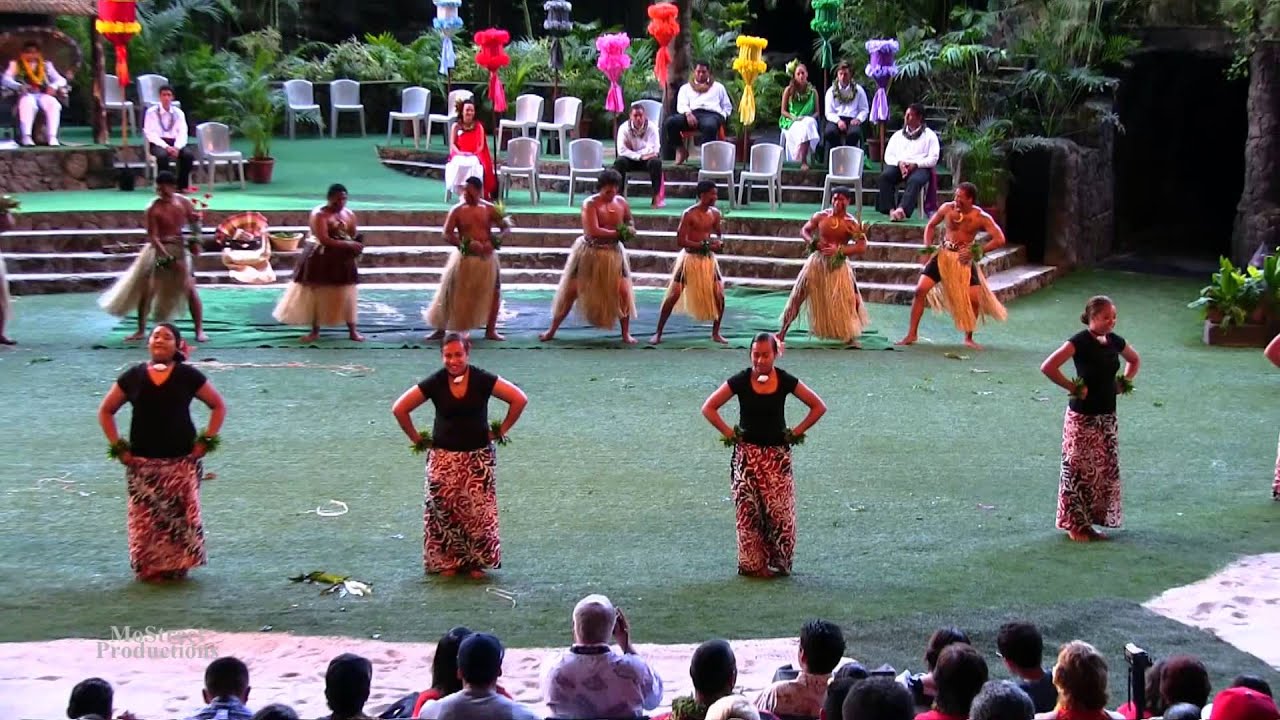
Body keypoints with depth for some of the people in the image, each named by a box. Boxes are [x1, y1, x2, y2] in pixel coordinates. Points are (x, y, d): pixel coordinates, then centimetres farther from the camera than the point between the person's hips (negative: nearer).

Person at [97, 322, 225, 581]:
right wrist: (118, 447, 4)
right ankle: (148, 568, 10)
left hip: (181, 462, -1)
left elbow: (219, 406, 9)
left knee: (181, 517, -4)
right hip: (142, 463, 1)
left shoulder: (188, 376, 1)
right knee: (145, 520, -2)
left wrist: (206, 441, 0)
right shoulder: (133, 377, 4)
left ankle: (177, 567, 9)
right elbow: (105, 411, 12)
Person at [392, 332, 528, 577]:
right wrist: (416, 438, 1)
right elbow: (399, 409, -1)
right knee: (444, 510, -2)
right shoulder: (435, 383, -6)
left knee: (477, 510, -4)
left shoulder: (482, 380, -8)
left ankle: (476, 561, 10)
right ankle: (447, 561, 13)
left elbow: (519, 399, -6)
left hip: (479, 457, -1)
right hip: (444, 458, 1)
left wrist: (501, 431, -3)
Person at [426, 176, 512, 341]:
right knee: (451, 293, -2)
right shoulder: (457, 210, -5)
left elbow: (506, 228, 0)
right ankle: (441, 330, 9)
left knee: (493, 293, 4)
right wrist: (467, 243, -25)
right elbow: (447, 235, -10)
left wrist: (494, 242, -17)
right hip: (465, 257, -2)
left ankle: (490, 331, 18)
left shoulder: (489, 209, -1)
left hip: (487, 257, 2)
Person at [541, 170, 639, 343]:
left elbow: (630, 221, 17)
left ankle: (626, 334, 7)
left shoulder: (621, 202, -1)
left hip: (613, 253, 3)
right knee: (570, 291, 1)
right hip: (589, 252, -3)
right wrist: (618, 233, -22)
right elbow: (593, 231, -26)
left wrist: (630, 229, -7)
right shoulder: (590, 204, -16)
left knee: (623, 291, -6)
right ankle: (552, 330, 13)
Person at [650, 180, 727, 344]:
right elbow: (680, 241, -18)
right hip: (690, 257, -5)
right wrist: (705, 244, -23)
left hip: (708, 258, 5)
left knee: (719, 296, -1)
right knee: (674, 295, -6)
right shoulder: (689, 214, -14)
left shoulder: (714, 213, 2)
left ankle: (716, 333, 16)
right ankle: (658, 333, 3)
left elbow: (720, 233, 17)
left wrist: (720, 242, -8)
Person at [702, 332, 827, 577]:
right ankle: (752, 564, 9)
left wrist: (797, 432, 0)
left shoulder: (786, 381, -3)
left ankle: (779, 563, 9)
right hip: (747, 454, 0)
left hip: (778, 455, 0)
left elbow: (818, 407, 5)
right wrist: (729, 433, -4)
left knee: (781, 510, -6)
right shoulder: (740, 381, -5)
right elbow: (708, 408, 0)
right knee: (748, 511, -1)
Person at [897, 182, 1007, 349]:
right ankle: (912, 334, 1)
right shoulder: (947, 209, -5)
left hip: (964, 259, -1)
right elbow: (930, 225, 11)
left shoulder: (981, 217, -11)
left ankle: (969, 338, 13)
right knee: (920, 290, -10)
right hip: (943, 255, 1)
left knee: (975, 298, -11)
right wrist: (927, 249, 0)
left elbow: (999, 239, -13)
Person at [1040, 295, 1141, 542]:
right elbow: (1048, 367, -26)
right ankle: (1076, 525, 11)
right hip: (1083, 418, -7)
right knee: (1079, 470, 0)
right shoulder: (1080, 342, -17)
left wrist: (1125, 382, 10)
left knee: (1106, 470, 10)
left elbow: (1134, 360, 26)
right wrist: (1073, 388, -20)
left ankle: (1090, 522, 21)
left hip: (1107, 417, 7)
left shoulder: (1114, 341, 4)